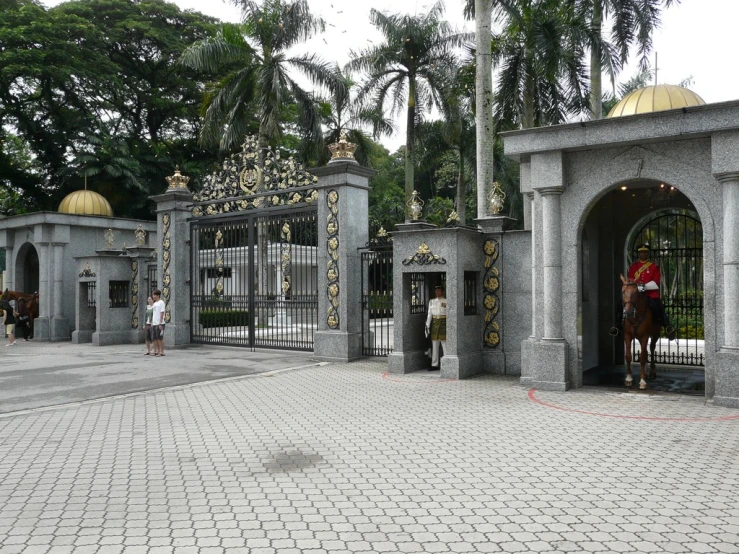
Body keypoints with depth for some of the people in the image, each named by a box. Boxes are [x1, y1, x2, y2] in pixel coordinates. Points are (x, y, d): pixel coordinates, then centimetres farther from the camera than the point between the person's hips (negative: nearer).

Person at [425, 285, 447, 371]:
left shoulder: (446, 302, -2)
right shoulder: (432, 301, 9)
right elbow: (429, 314, 9)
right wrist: (427, 326, 4)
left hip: (444, 323, -4)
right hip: (435, 323, 4)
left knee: (445, 344, -5)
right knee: (434, 345, 5)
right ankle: (434, 365, 10)